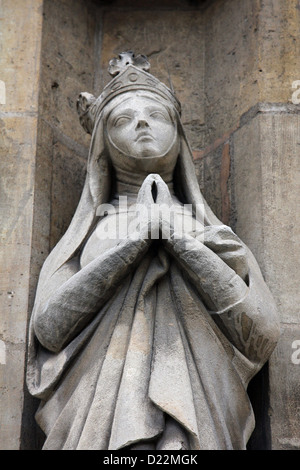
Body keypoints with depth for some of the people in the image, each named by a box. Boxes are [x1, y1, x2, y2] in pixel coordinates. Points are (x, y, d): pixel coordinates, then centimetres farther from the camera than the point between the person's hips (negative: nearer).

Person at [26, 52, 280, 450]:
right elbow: (49, 328, -3)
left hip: (198, 425, 0)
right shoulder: (86, 234, 13)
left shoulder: (214, 235, 13)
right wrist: (134, 238, -6)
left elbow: (262, 338, 0)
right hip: (100, 421, 0)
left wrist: (183, 240, -4)